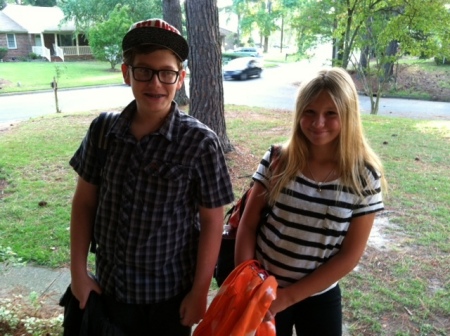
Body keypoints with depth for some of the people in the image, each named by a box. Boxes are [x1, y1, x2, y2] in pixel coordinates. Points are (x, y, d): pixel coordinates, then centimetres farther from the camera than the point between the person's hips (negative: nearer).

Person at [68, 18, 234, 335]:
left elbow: (212, 221, -13)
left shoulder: (200, 142, -18)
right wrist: (78, 271, 1)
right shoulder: (103, 130, -9)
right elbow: (84, 202, 1)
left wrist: (200, 292, -10)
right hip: (112, 285, 3)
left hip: (172, 290, -3)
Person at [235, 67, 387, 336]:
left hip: (319, 297, 0)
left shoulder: (365, 177, -13)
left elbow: (350, 255, -11)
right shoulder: (278, 161, -12)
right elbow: (248, 225, -6)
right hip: (264, 290, 1)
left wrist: (288, 296, -12)